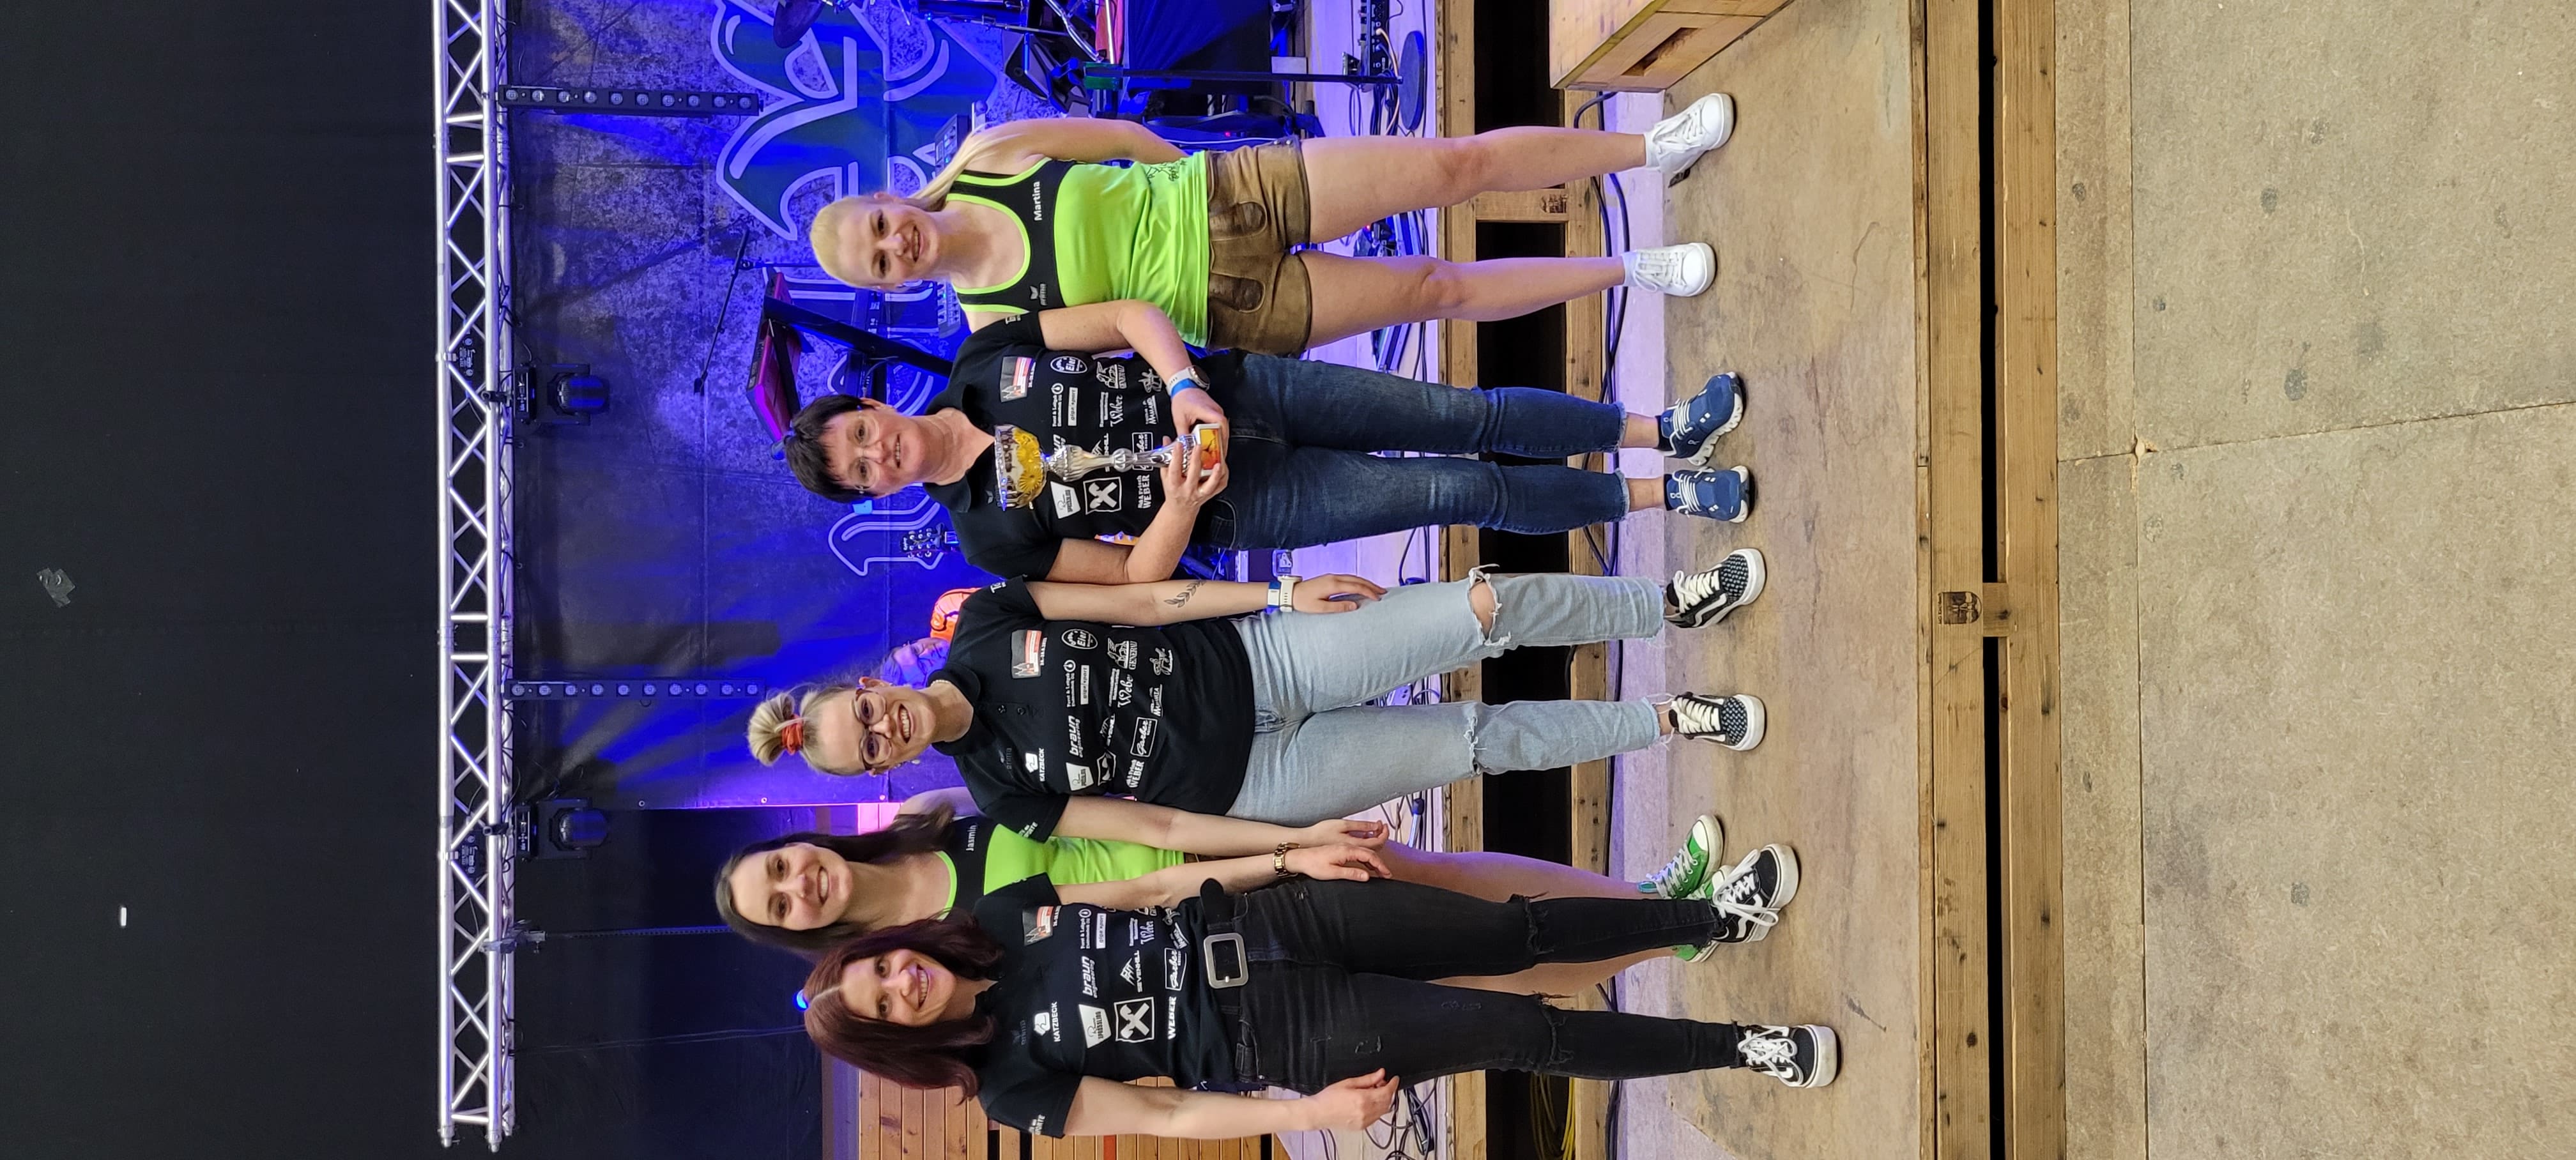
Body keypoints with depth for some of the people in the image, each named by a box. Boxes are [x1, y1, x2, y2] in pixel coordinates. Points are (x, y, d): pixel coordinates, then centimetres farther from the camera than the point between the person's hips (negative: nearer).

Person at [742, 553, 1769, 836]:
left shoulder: (986, 625, -5)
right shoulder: (1002, 794, -9)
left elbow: (1140, 599, -3)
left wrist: (1282, 594, -6)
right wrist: (1297, 848, -8)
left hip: (1254, 655, 2)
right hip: (1248, 781, -2)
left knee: (1484, 610, -8)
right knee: (1475, 740, -4)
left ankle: (1670, 604, 13)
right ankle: (1666, 721, 16)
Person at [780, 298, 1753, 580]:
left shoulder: (983, 362, -5)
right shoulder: (991, 533, -11)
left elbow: (1133, 312, -6)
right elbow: (1139, 576, -10)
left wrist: (1185, 387, -23)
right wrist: (1180, 502, -27)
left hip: (1245, 390, 3)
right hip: (1242, 500, -3)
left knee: (1466, 416, -4)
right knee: (1463, 491, -7)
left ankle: (1658, 429, 15)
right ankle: (1662, 494, 11)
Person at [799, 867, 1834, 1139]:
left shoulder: (1002, 915, -1)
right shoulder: (1015, 1087, -9)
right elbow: (1163, 1116, -9)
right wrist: (1312, 1113, -16)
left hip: (1265, 921, 4)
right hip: (1276, 1040, -3)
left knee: (1519, 932, -1)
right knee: (1527, 1033, -6)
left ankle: (1719, 920, 18)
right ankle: (1746, 1047, 9)